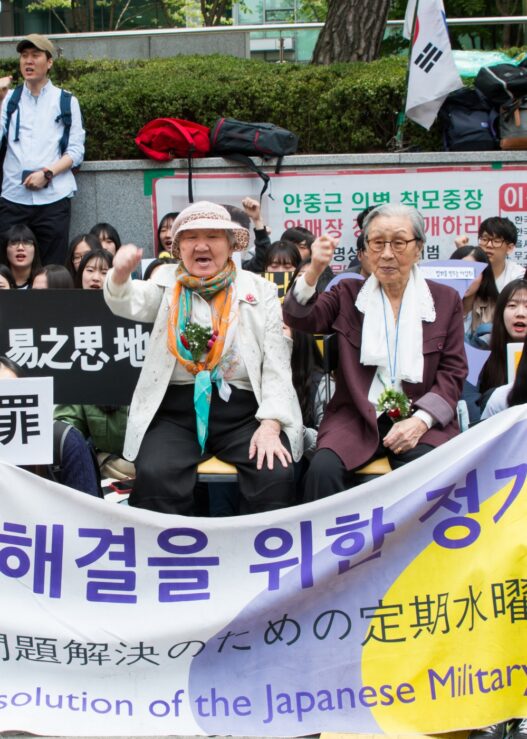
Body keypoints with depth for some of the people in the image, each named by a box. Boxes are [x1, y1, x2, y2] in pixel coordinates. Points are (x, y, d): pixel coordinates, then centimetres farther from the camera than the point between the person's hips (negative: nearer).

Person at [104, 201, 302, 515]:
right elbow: (128, 302, -10)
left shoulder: (260, 290, 10)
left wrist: (270, 425, -11)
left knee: (276, 476, -26)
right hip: (176, 410, 0)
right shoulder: (167, 284, 12)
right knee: (155, 476, -27)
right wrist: (120, 275, -34)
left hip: (244, 411, 0)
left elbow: (277, 363, 4)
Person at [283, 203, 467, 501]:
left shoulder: (446, 300, 11)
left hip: (421, 420, 0)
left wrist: (420, 420, -10)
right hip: (356, 417, 1)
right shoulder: (348, 294, 13)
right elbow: (300, 318, -2)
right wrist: (315, 270, -21)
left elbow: (453, 371, 6)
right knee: (323, 470, -28)